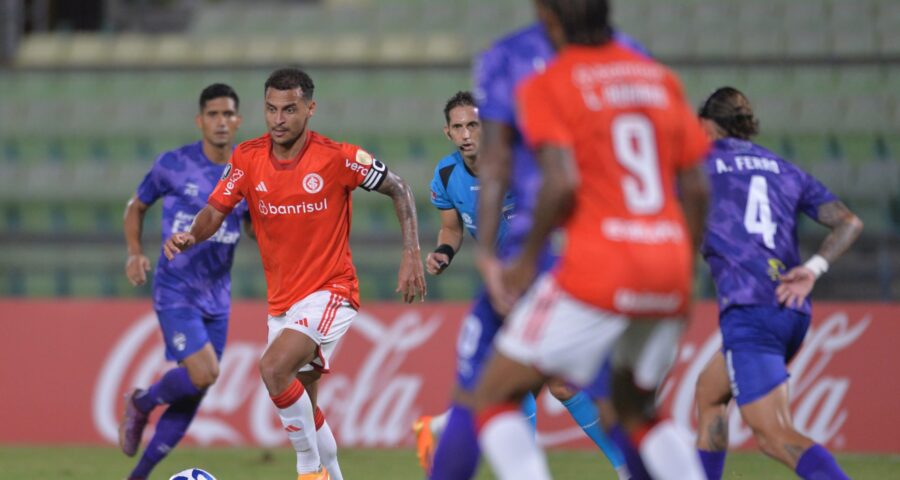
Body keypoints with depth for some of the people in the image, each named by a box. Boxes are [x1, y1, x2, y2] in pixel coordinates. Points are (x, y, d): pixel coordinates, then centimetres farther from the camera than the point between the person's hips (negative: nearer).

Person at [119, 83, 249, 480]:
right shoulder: (174, 164, -6)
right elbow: (137, 207, 7)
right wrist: (135, 252, -8)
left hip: (216, 298, 5)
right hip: (175, 293, -5)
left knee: (193, 397, 5)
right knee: (203, 374, -21)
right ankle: (141, 404, 9)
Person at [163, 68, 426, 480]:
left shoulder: (337, 157, -13)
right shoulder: (247, 158, -1)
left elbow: (399, 190, -2)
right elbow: (215, 211, -1)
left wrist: (412, 255, -9)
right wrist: (190, 236, -24)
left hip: (330, 291, -6)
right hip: (282, 301, 6)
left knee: (274, 368, -27)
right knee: (301, 407, 12)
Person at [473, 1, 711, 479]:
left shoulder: (544, 87, -3)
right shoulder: (661, 79, 14)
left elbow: (561, 184, -16)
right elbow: (696, 188, 13)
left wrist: (527, 259, -2)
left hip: (597, 273, -6)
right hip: (669, 268, 6)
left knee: (494, 398, 4)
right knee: (636, 409, 26)